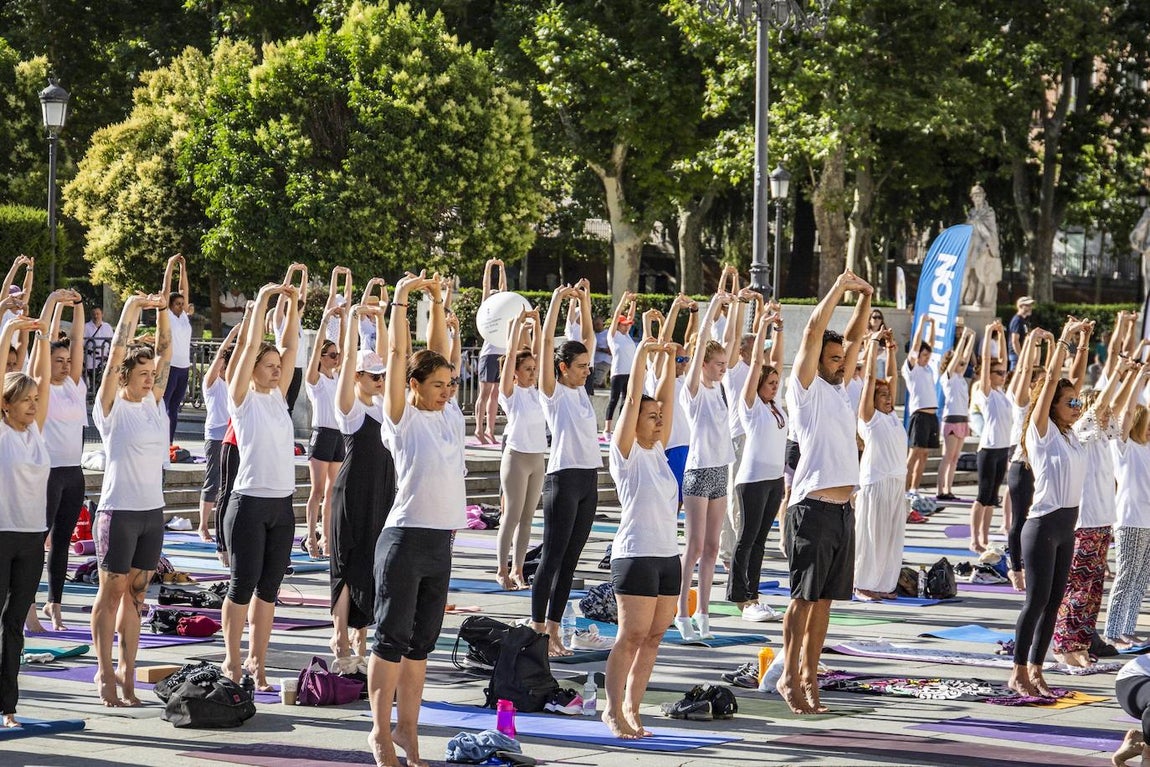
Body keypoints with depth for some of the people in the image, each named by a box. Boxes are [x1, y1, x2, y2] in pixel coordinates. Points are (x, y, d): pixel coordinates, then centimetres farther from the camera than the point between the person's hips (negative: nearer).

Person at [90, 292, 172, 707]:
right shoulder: (112, 408, -7)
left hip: (152, 512, 6)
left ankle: (127, 670, 14)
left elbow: (164, 352, 7)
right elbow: (115, 357, -15)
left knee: (135, 595, 9)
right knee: (111, 594, 2)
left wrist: (162, 312, -2)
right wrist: (132, 309, -13)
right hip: (118, 512, -6)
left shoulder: (154, 403, 8)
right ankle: (105, 672, 9)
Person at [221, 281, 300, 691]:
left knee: (269, 587, 8)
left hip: (281, 504, 6)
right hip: (249, 503, -6)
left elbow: (290, 347, 8)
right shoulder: (242, 398, -4)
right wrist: (262, 300, -10)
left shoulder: (278, 396, 12)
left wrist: (293, 305, 1)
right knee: (243, 584, -1)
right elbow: (251, 346, -10)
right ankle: (232, 659, 10)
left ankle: (257, 660, 15)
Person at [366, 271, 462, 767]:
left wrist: (437, 301, 16)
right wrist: (401, 298, -4)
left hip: (441, 542, 7)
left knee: (421, 643, 11)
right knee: (392, 639, -1)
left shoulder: (444, 416, 11)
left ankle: (407, 727, 18)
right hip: (405, 539, -7)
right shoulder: (403, 419, -5)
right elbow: (398, 355, -8)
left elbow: (437, 353, 13)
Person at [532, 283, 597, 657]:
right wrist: (557, 300, -9)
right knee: (552, 557, -5)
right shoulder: (553, 391, -5)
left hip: (588, 480, 8)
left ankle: (553, 630, 11)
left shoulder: (579, 389, 14)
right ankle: (537, 630, -2)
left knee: (569, 560, 8)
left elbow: (588, 338, 19)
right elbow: (547, 341, -11)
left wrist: (585, 303, 11)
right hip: (563, 478, -8)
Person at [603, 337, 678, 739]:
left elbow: (664, 398, 12)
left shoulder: (657, 450, 14)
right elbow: (633, 399, -10)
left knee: (653, 637, 6)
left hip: (668, 555, 7)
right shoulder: (626, 452, -4)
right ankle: (613, 710, -2)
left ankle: (632, 709, 11)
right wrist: (642, 354, -9)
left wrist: (668, 358, 10)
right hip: (636, 554, -7)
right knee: (631, 636, -8)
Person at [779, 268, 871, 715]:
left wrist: (865, 299, 13)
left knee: (824, 598, 8)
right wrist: (839, 289, -8)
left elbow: (854, 339, 22)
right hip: (813, 508, -8)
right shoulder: (806, 389, -3)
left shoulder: (836, 389, 17)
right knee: (805, 596, -5)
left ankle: (809, 674, 11)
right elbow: (813, 333, -11)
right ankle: (789, 677, -1)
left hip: (843, 508, 8)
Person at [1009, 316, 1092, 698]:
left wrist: (1081, 343, 8)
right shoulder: (1041, 432, -8)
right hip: (1043, 525, -8)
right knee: (1037, 599, -7)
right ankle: (1018, 673, 0)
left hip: (1067, 526, 8)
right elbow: (1051, 380, -12)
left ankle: (1035, 670, 13)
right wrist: (1064, 339, -11)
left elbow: (1071, 382, 13)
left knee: (1053, 601, 8)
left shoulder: (1070, 435, 11)